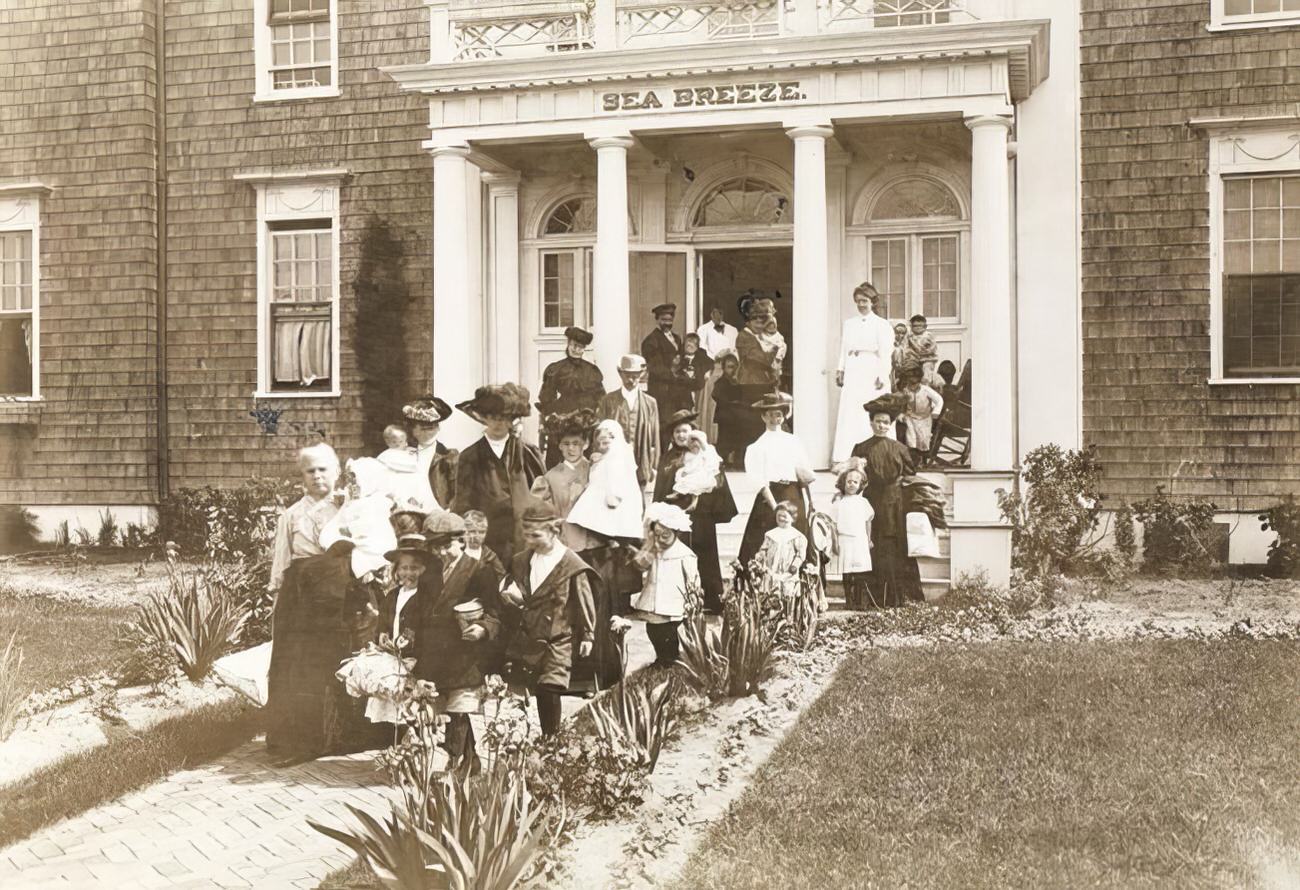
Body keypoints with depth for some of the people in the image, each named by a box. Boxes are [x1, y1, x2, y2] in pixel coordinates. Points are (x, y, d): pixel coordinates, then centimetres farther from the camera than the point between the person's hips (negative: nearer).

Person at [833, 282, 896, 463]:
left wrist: (882, 376, -13)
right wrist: (840, 370, 3)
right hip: (852, 375, 3)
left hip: (872, 375, -3)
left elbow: (885, 353, -4)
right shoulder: (848, 324, 16)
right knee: (848, 415, -1)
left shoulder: (881, 325, 2)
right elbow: (843, 349, 14)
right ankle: (842, 459, -1)